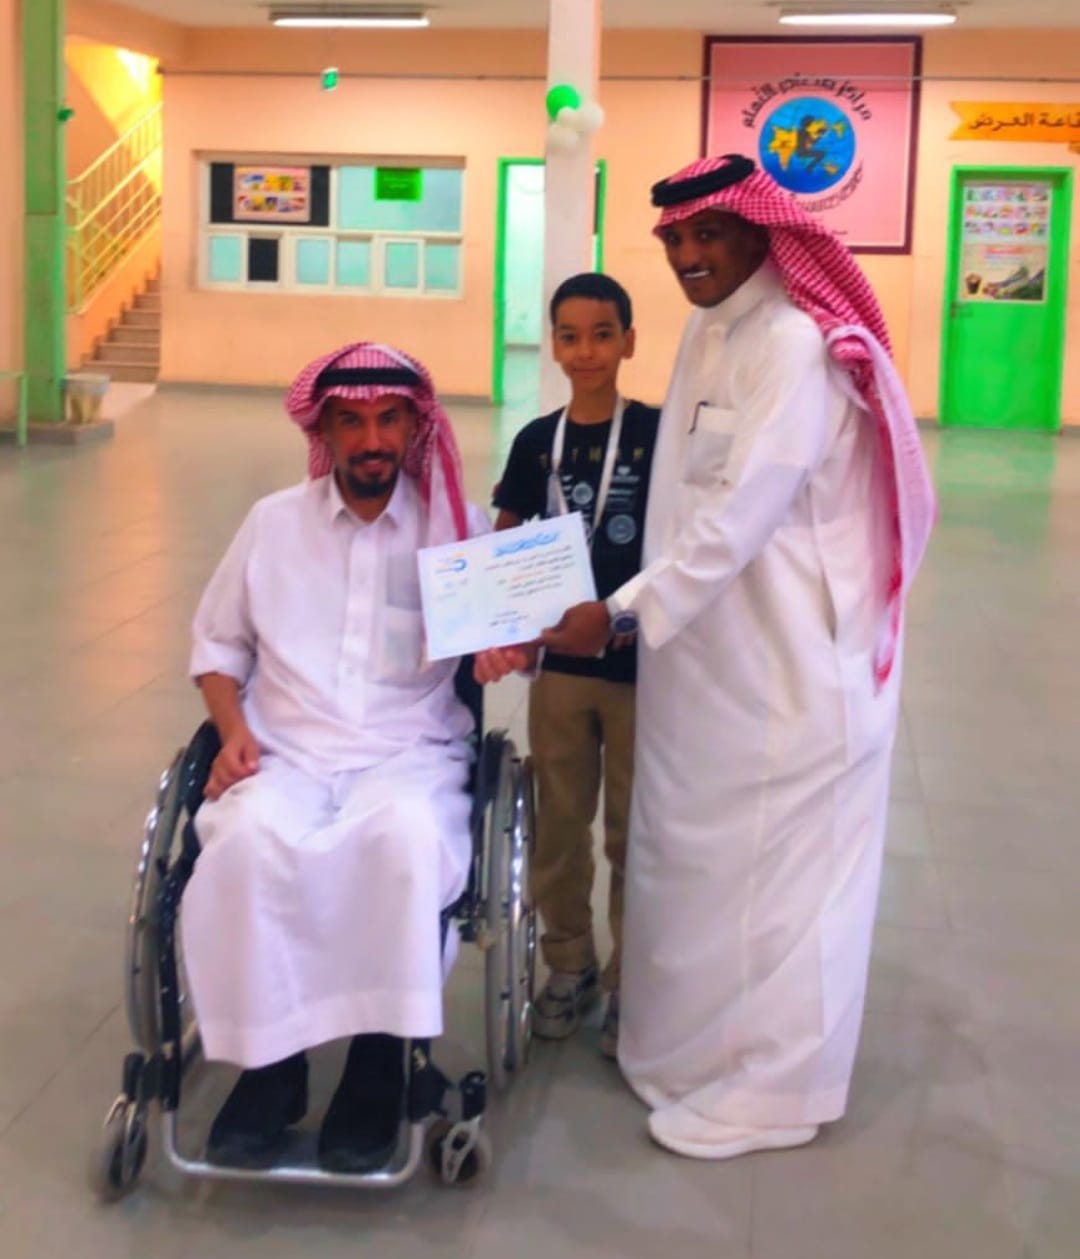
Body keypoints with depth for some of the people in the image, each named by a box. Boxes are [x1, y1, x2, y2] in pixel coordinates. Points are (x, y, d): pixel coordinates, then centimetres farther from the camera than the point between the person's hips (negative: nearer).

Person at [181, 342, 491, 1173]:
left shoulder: (459, 528, 7)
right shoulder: (273, 522, 12)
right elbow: (218, 644, 19)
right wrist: (233, 728, 0)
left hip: (412, 754, -1)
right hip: (286, 751, 2)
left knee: (406, 838, -37)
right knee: (249, 840, -33)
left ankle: (379, 1059, -21)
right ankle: (270, 1059, -17)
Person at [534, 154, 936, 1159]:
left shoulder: (796, 346, -19)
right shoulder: (707, 333, 9)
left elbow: (740, 515, -24)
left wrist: (624, 612, -24)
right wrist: (638, 604, 10)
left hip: (787, 660, -9)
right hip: (709, 642, 9)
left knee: (770, 863, 4)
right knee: (695, 851, 18)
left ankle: (769, 1085, 20)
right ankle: (692, 1040, 36)